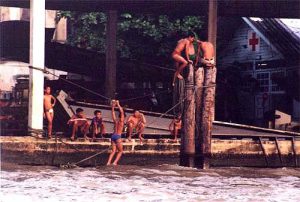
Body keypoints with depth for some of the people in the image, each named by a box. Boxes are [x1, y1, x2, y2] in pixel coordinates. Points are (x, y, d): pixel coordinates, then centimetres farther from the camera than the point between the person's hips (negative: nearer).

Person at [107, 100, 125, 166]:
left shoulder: (115, 120, 11)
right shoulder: (121, 121, -2)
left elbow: (113, 113, 19)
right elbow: (122, 112, -6)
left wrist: (113, 106, 22)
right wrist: (118, 105, -4)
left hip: (113, 136, 6)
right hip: (118, 136, -6)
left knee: (113, 151, 10)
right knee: (120, 151, 6)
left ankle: (108, 162, -6)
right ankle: (115, 162, -8)